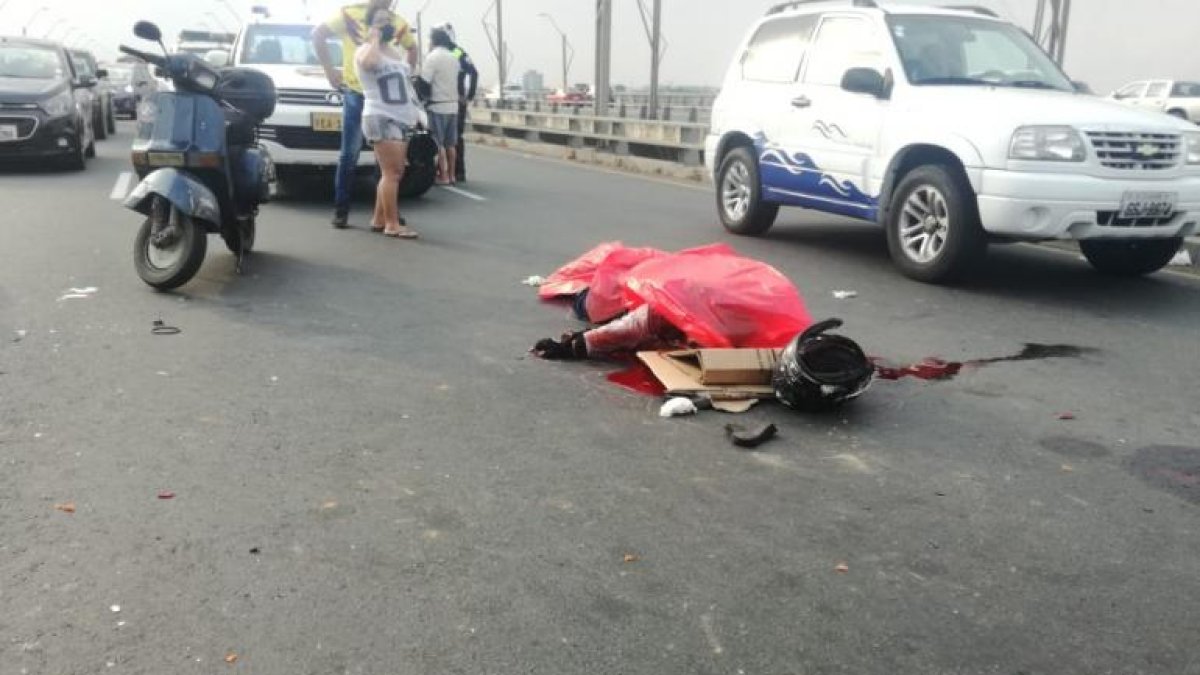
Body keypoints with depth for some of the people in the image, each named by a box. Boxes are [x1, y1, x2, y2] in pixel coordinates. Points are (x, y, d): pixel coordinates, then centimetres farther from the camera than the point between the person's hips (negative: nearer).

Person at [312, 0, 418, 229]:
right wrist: (329, 70, -4)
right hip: (356, 93, -3)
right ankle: (341, 209, 4)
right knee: (350, 154, -3)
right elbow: (318, 34, 0)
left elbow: (412, 47, 26)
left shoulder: (398, 23, 8)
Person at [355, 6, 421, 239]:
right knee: (392, 172, -14)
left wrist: (416, 112, 19)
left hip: (403, 119, 9)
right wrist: (375, 37, -11)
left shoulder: (396, 52, 23)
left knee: (392, 172, 8)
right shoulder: (366, 50, -2)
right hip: (381, 119, -8)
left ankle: (378, 219, 15)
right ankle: (392, 225, -13)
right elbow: (369, 63, -28)